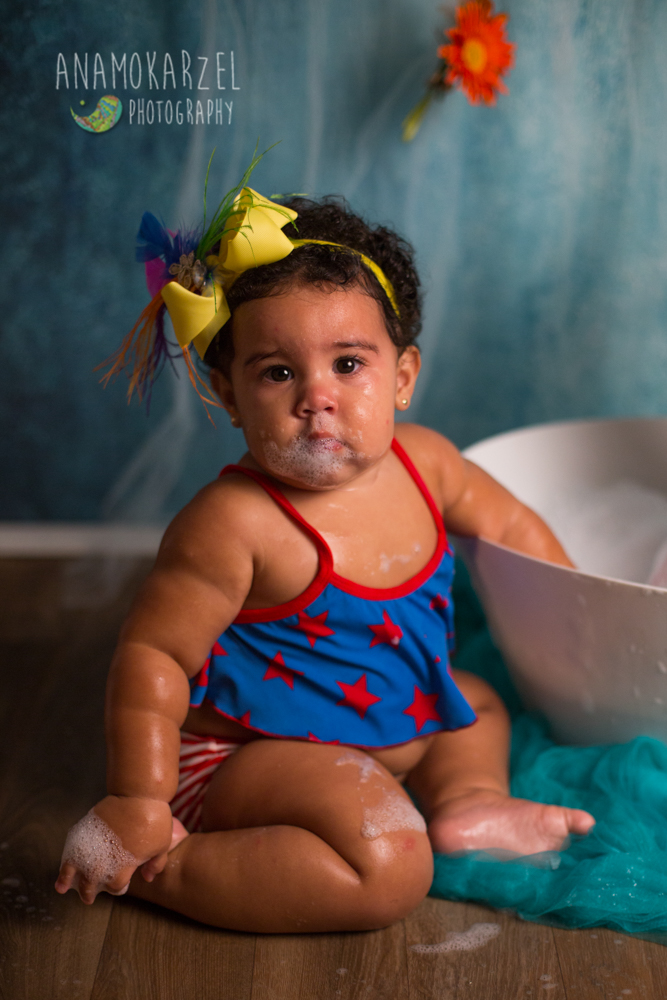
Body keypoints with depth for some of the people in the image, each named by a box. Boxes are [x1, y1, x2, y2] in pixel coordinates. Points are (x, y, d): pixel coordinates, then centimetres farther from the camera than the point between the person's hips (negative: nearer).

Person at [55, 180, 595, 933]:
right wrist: (138, 799, -27)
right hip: (247, 751, -8)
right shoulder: (233, 524, -29)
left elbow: (511, 526, 12)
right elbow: (151, 653, -25)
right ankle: (162, 871, -19)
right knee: (391, 869, -27)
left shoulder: (422, 462, -7)